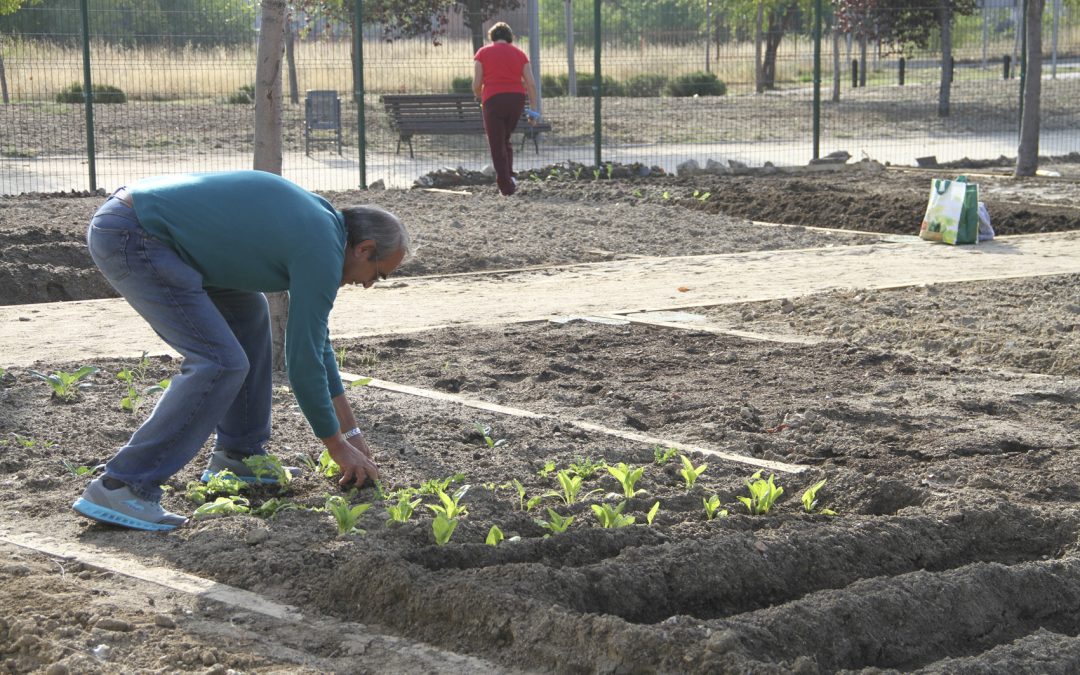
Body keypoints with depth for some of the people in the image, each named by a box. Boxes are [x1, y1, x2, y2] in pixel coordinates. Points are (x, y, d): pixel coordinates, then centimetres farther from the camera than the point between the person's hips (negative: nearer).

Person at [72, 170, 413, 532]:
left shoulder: (315, 221, 18)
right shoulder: (322, 251, -11)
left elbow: (314, 338, 26)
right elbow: (303, 359, -8)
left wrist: (350, 430, 28)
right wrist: (338, 447, 5)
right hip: (130, 238, -11)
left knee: (247, 312, 20)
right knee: (220, 362, -13)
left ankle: (237, 456, 24)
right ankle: (119, 487, -13)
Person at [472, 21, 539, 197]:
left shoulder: (483, 53, 8)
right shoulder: (519, 53, 15)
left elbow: (476, 85, 1)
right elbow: (531, 84, 7)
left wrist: (481, 98, 21)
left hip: (494, 99, -3)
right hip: (517, 98, 3)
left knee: (497, 145, 3)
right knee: (506, 139, 22)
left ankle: (506, 186, -3)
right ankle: (509, 175, 8)